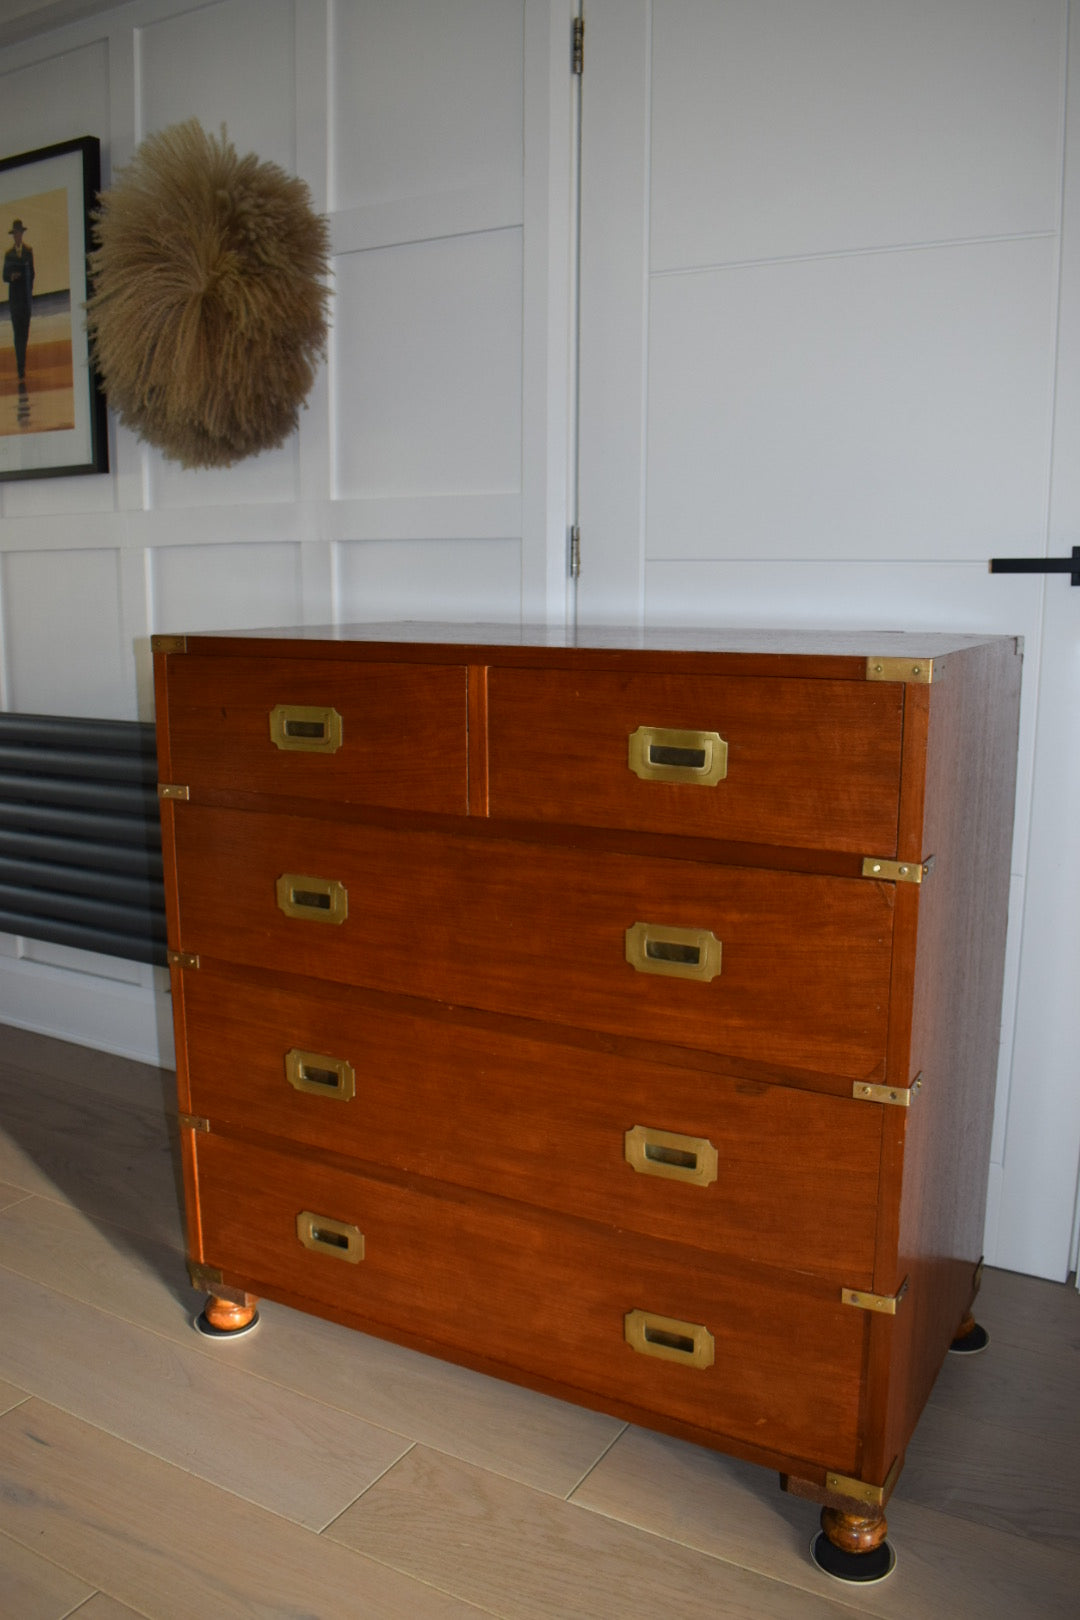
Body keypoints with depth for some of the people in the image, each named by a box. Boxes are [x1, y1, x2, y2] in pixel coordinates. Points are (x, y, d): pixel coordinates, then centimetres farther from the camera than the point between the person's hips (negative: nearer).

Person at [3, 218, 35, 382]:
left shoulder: (29, 250, 6)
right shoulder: (8, 253, 6)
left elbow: (32, 273, 9)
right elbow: (4, 276, 7)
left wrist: (30, 291, 3)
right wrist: (11, 276, -15)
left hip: (26, 296, 1)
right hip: (14, 297, 0)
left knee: (24, 332, 5)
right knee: (17, 333, -4)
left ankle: (22, 365, 22)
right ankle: (21, 370, -5)